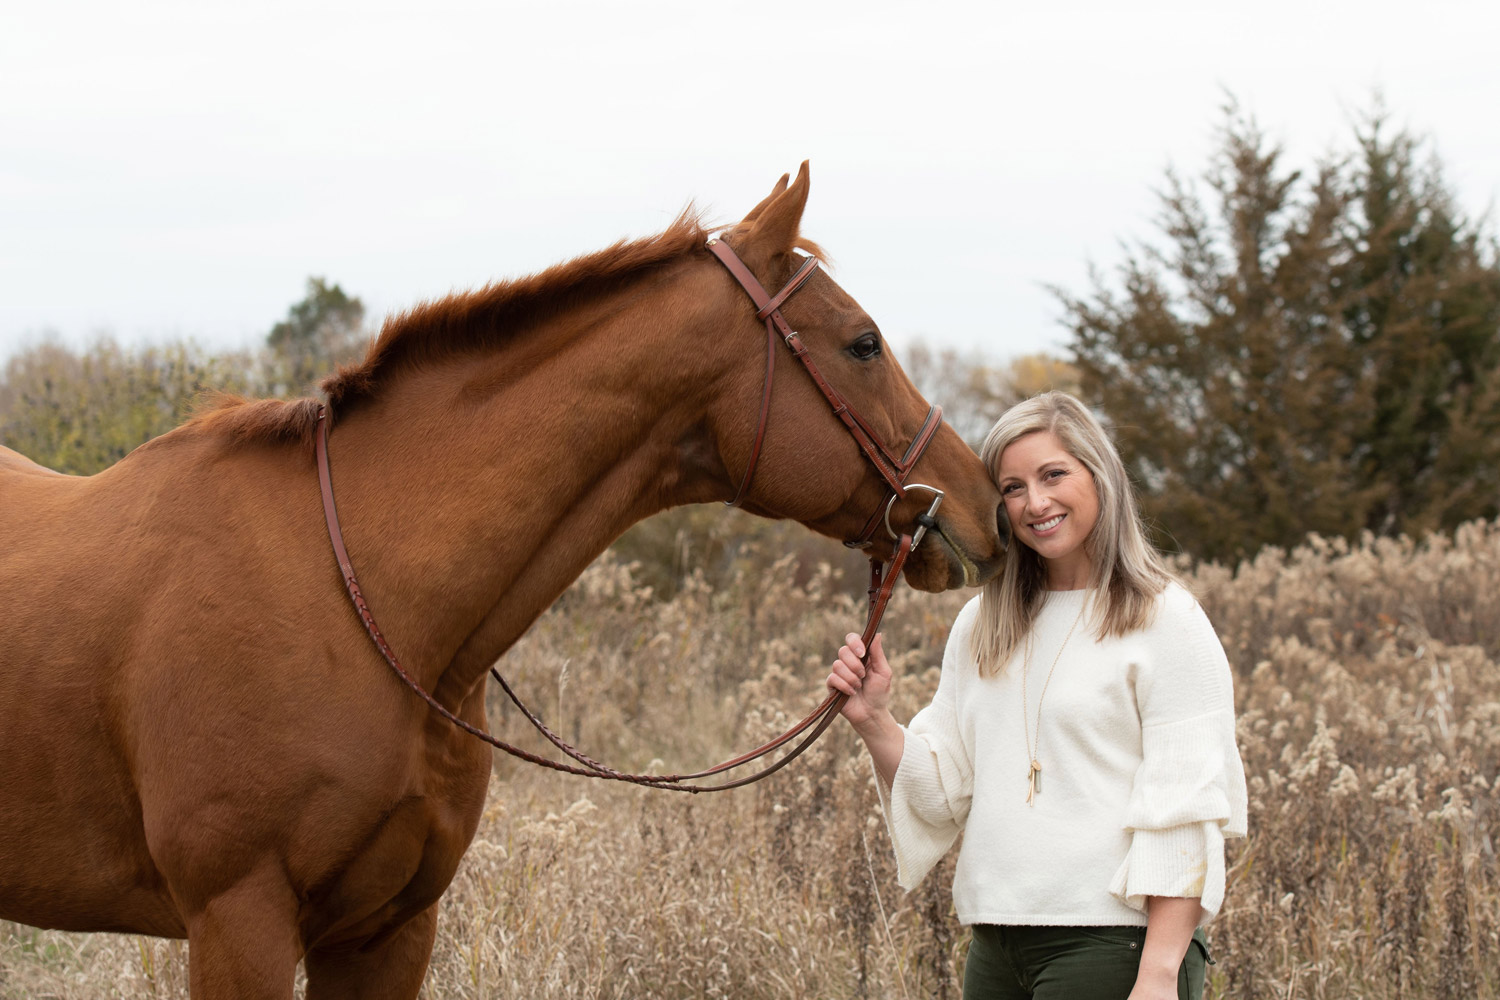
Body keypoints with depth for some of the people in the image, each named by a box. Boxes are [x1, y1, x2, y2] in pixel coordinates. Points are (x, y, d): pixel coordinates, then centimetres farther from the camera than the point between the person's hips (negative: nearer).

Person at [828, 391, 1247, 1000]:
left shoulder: (1166, 623, -4)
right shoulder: (980, 626, 15)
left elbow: (1186, 813, -10)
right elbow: (944, 791, 14)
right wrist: (873, 723, -3)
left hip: (1112, 941, -6)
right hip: (996, 943, 6)